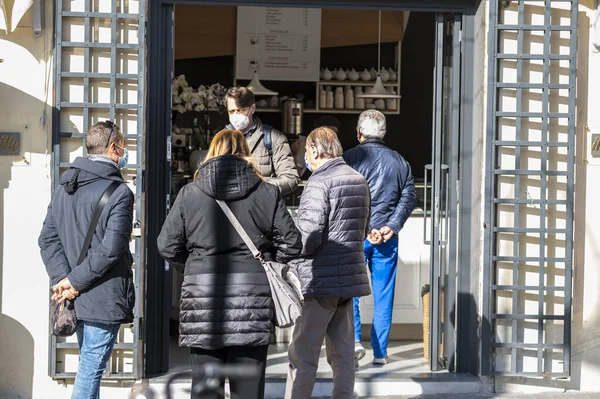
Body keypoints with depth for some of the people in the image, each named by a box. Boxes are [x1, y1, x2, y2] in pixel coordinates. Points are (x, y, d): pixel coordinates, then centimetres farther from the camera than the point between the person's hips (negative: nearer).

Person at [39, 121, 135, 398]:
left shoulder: (64, 187, 10)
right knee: (90, 370, -3)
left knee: (89, 367, 19)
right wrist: (76, 281, -13)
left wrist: (62, 277, -4)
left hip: (76, 299, 7)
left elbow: (47, 239, 5)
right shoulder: (119, 192, -12)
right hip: (105, 298, -7)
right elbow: (111, 248, -20)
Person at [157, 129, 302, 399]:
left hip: (203, 297, 0)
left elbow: (167, 245, 2)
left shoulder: (189, 194, 2)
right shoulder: (267, 193, 2)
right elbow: (291, 243, 2)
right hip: (252, 298, 0)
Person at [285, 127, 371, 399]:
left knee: (302, 355, -2)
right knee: (343, 354, 12)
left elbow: (308, 234, -21)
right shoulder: (359, 180, 12)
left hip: (319, 281, -8)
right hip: (350, 277, 8)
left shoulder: (319, 182, -14)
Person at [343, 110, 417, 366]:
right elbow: (409, 197, 2)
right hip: (388, 238, 3)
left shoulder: (350, 158, -2)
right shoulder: (400, 161, 10)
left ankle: (354, 338, -10)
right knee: (383, 295, 8)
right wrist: (391, 227, -6)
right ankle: (380, 352, 11)